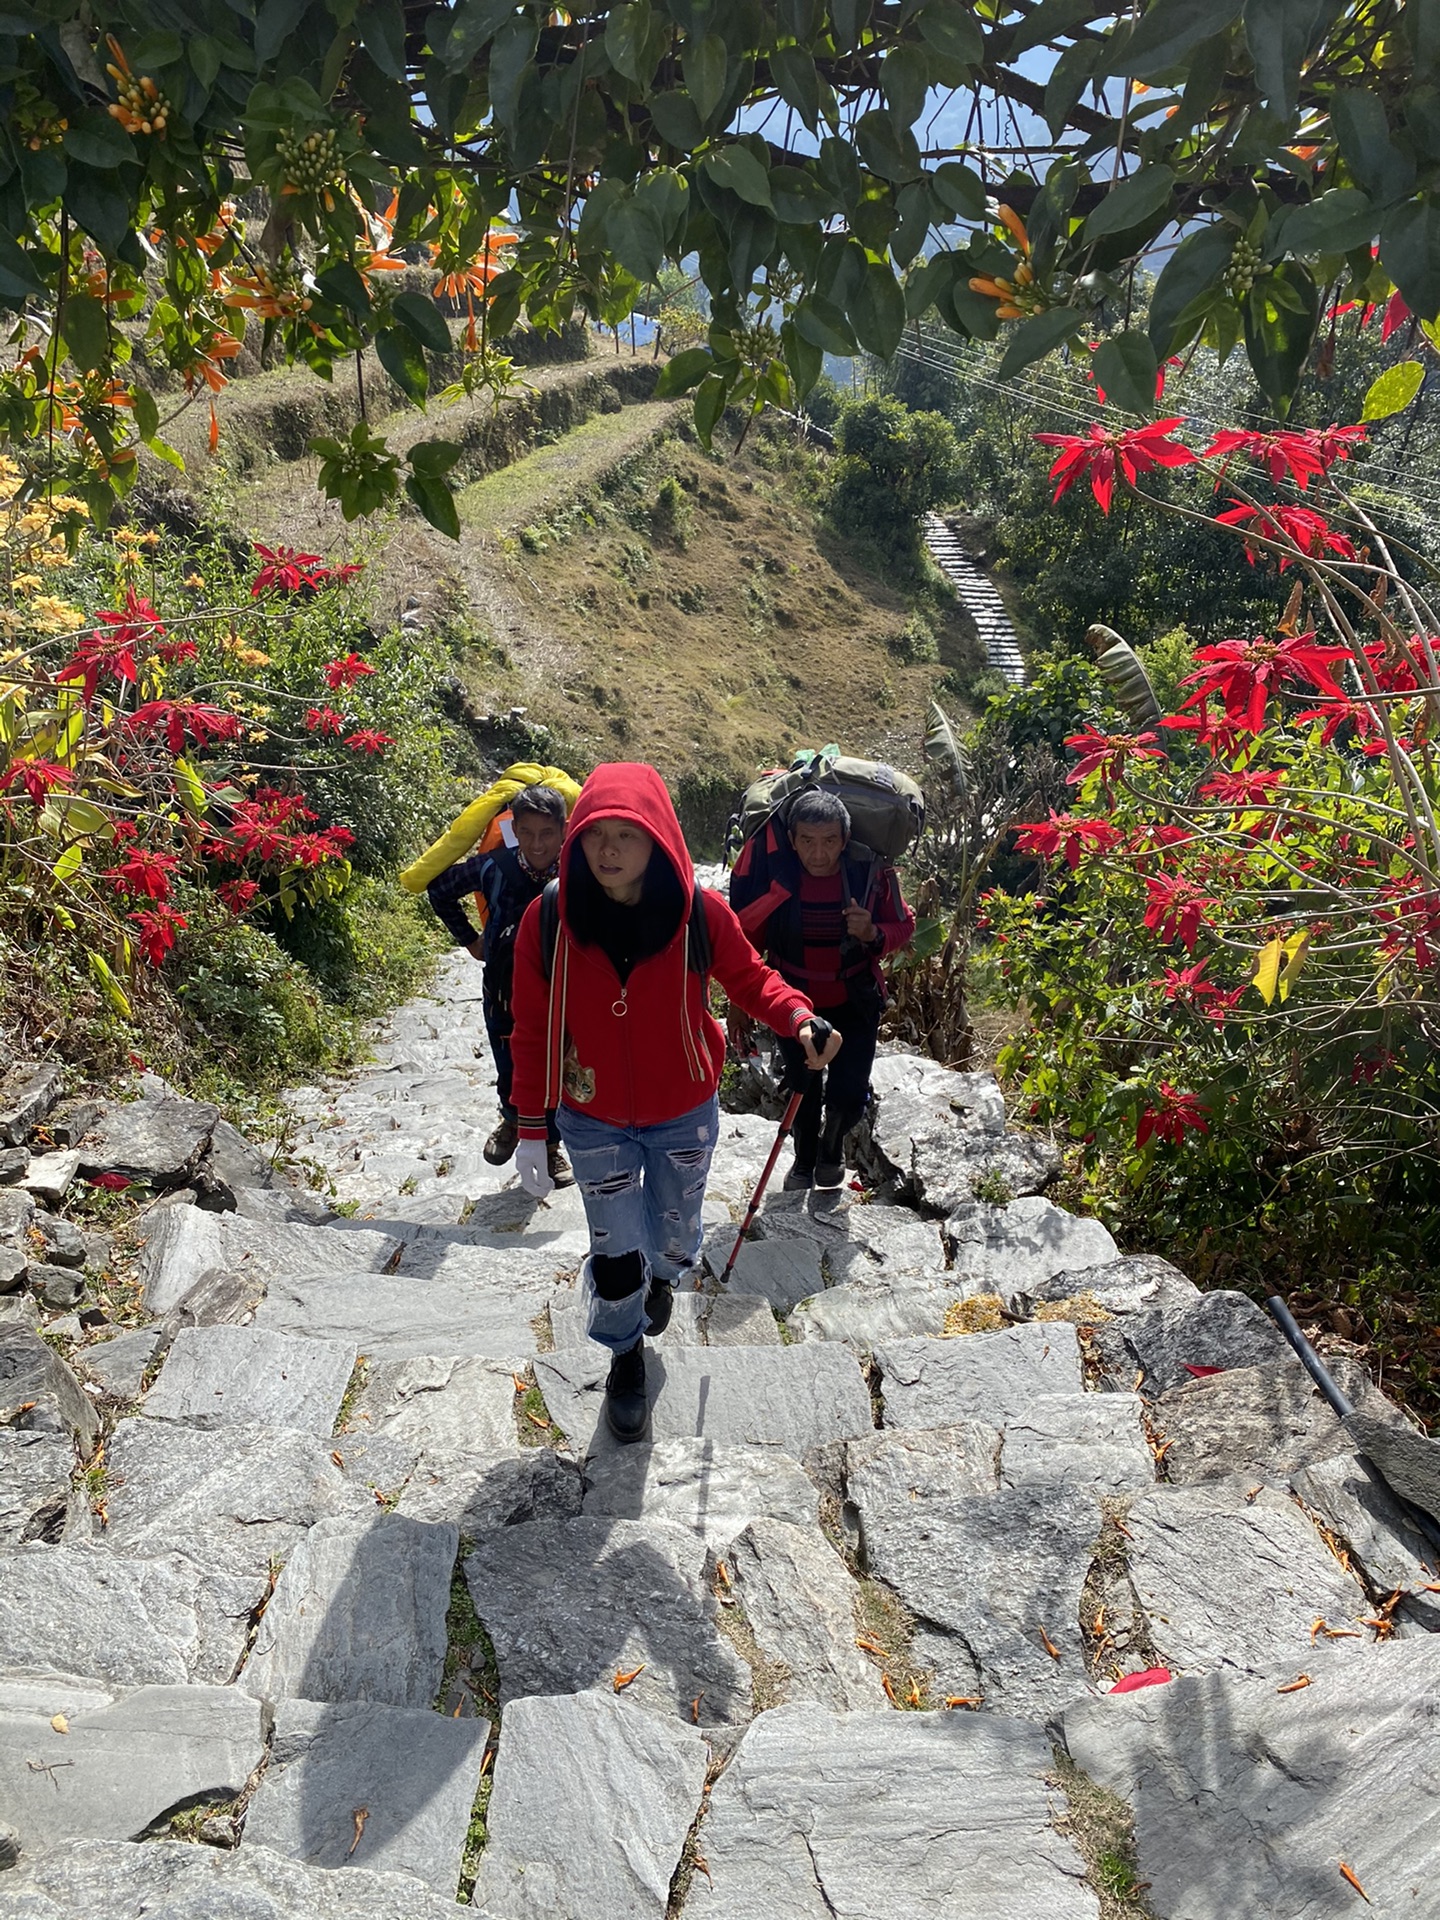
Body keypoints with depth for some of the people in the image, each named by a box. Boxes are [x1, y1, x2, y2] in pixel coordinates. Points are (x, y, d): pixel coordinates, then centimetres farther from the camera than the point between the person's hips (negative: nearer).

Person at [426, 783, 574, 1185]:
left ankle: (550, 1144, 40)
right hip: (503, 995, 1)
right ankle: (512, 1120, 49)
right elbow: (439, 888, 4)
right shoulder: (495, 867, -15)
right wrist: (470, 940, 4)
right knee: (510, 1076, 14)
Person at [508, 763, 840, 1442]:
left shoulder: (699, 912, -19)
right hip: (595, 1123, -1)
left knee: (674, 1238, 23)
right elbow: (533, 1031, -9)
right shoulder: (549, 920, -19)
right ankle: (625, 1354, 41)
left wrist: (799, 1018, -24)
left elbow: (748, 977, -3)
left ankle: (660, 1277, 62)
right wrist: (531, 1129, -5)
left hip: (684, 1116, 1)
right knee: (616, 1255, 8)